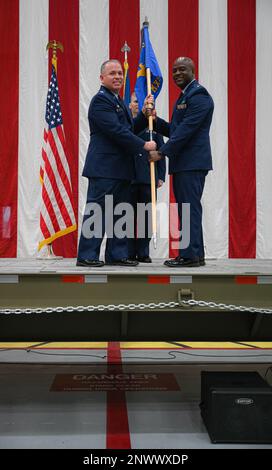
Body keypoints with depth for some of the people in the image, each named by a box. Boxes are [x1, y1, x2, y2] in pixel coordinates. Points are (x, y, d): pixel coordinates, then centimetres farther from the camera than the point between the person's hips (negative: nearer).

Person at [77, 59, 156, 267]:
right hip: (104, 168, -10)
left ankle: (117, 255, 18)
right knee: (97, 212, -6)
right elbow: (117, 131, -18)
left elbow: (131, 129, 19)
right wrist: (144, 145, -15)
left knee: (120, 213, 11)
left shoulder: (119, 102, 21)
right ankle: (87, 256, 0)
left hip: (121, 169, 10)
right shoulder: (101, 100, -9)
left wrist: (144, 114, 5)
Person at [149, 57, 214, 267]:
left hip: (192, 162, -10)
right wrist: (155, 120, 7)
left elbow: (186, 129, -18)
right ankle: (193, 254, 18)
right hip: (182, 163, 10)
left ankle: (192, 254, -5)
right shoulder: (184, 96, 23)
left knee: (190, 208, -9)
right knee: (185, 209, 12)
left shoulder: (199, 96, -9)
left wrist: (162, 153, -18)